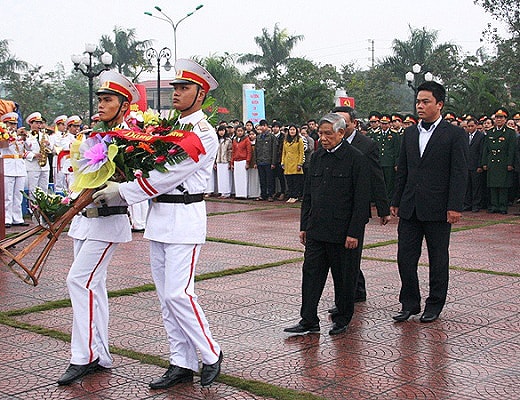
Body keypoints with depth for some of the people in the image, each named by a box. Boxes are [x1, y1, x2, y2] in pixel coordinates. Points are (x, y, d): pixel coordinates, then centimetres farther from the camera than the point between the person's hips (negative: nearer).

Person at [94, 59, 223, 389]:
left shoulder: (204, 133, -10)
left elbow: (169, 176, -18)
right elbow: (151, 165, 11)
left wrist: (122, 191, -17)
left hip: (184, 218, -8)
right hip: (159, 216, 8)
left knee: (178, 293, -10)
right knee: (166, 296, 9)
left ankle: (210, 354, 9)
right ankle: (182, 364, 18)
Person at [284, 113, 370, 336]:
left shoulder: (355, 158, -8)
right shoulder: (317, 157, 11)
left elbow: (361, 199, -10)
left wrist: (354, 232, -14)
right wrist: (304, 226, 11)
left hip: (343, 232, -5)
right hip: (316, 231, 5)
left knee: (344, 277, 7)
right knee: (311, 273, 4)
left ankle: (342, 319, 22)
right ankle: (309, 321, 10)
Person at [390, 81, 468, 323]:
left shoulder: (455, 134, -4)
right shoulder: (410, 133, 12)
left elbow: (460, 173, -8)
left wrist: (454, 207, -14)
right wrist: (396, 201, 11)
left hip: (437, 209, -5)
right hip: (410, 209, 5)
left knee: (438, 259, 7)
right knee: (405, 257, 4)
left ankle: (435, 305, 20)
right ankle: (410, 303, 17)